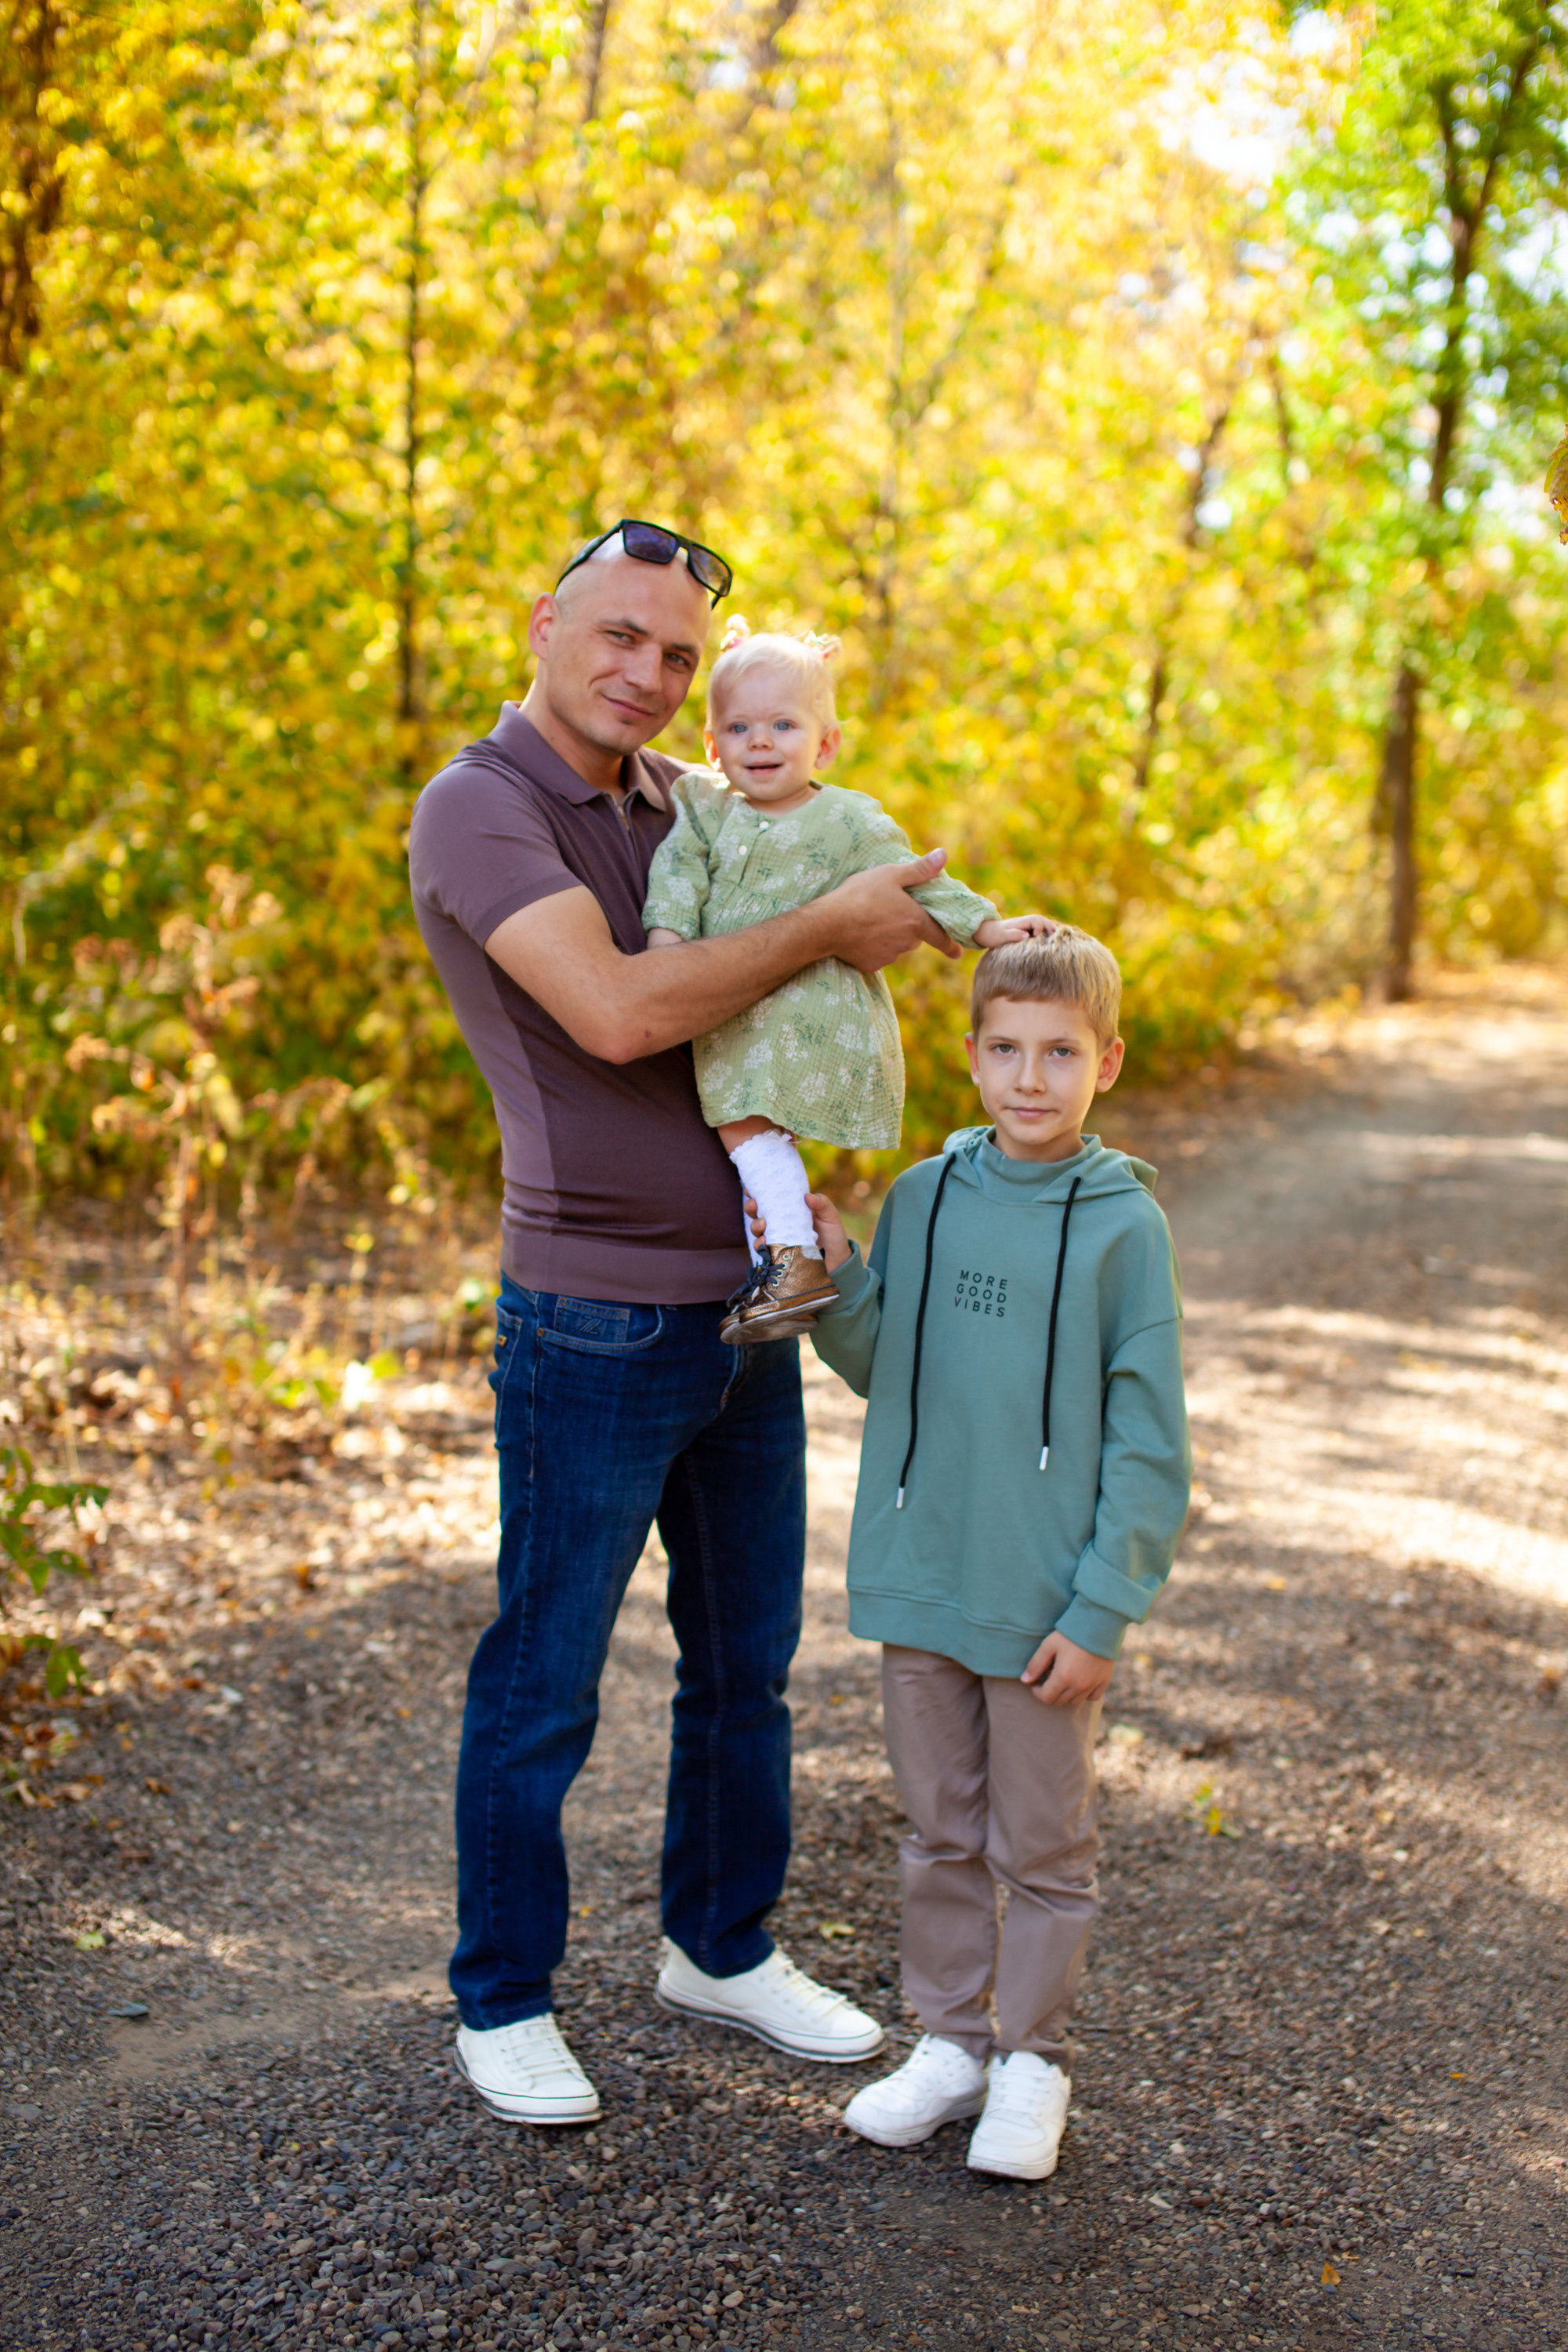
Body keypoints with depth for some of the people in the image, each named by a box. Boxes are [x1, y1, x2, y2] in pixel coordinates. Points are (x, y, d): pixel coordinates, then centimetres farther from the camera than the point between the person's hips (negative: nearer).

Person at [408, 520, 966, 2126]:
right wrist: (825, 928, -16)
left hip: (750, 1302, 8)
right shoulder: (477, 808, -12)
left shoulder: (680, 798, 11)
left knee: (747, 1658, 18)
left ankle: (722, 1948, 36)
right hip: (593, 1322, -7)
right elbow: (615, 1013, -26)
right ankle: (501, 2001, 23)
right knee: (542, 1684, 5)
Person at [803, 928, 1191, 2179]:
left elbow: (1149, 1440, -10)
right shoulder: (924, 1198, 1)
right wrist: (835, 1278, -10)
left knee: (1044, 1846, 10)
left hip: (1047, 1605, -4)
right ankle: (949, 2040, 32)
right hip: (921, 1582, 4)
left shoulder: (1123, 1225, -11)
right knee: (941, 1835, 17)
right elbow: (879, 1371, 8)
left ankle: (1032, 2059, 27)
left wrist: (1101, 1612, -12)